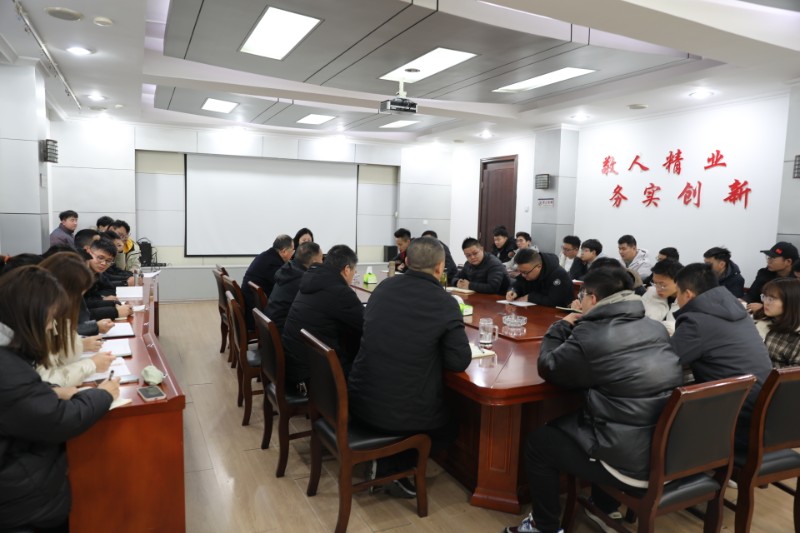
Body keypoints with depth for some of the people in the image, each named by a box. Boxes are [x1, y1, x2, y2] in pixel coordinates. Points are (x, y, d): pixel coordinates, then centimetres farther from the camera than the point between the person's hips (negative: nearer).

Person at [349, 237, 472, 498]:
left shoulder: (383, 287, 3)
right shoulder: (445, 303, -14)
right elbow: (460, 362, -10)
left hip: (361, 400, 6)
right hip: (403, 412, -5)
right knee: (450, 427, 26)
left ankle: (384, 460, 19)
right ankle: (391, 467, 11)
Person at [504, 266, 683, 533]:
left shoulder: (590, 334, -20)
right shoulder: (655, 328, 2)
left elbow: (547, 368, -3)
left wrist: (562, 327, 10)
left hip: (631, 463, -8)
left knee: (538, 440, 10)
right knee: (566, 424, 30)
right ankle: (606, 509, 42)